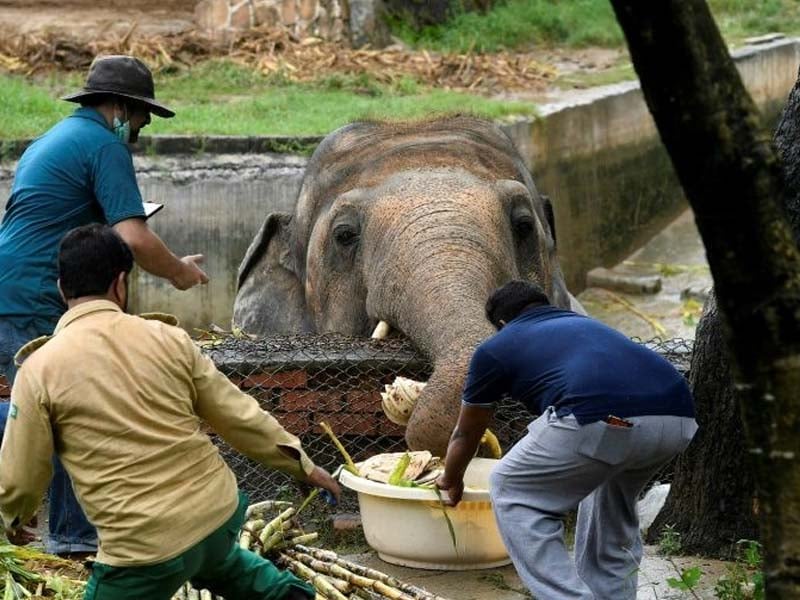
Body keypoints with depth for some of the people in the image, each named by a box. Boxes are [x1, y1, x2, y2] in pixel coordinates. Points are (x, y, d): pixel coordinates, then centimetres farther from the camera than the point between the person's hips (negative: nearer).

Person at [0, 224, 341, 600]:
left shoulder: (39, 370, -6)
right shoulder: (168, 339, 1)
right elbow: (239, 415, 7)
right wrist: (303, 466, 20)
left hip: (145, 544, -5)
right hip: (220, 511, 5)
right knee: (213, 562, 38)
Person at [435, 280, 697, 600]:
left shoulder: (496, 347, 26)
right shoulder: (585, 323, 40)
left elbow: (466, 434, 40)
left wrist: (451, 481, 61)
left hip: (606, 422, -6)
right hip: (678, 418, 6)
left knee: (512, 494, 18)